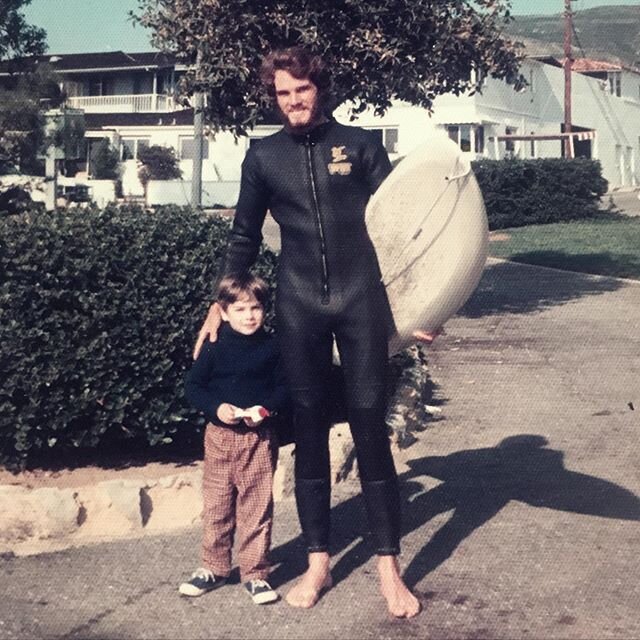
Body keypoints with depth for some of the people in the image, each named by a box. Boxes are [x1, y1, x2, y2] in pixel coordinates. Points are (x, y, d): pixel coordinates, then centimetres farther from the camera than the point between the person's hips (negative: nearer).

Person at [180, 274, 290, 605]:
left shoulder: (272, 347, -2)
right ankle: (213, 568, 24)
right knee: (217, 505, 10)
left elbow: (285, 387, 2)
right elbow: (193, 387, 0)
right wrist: (216, 407, -16)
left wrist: (267, 408, -16)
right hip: (220, 435, 1)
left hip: (259, 437, -1)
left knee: (257, 507, 2)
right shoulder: (215, 347, -3)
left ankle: (255, 573, 13)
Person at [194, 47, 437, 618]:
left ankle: (390, 570, 7)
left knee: (370, 427, -1)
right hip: (298, 307, 2)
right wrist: (221, 304, 12)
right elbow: (245, 237, 16)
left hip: (362, 300, -2)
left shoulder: (360, 144, 4)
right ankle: (318, 563, 17)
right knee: (309, 430, 6)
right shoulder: (264, 156, 9)